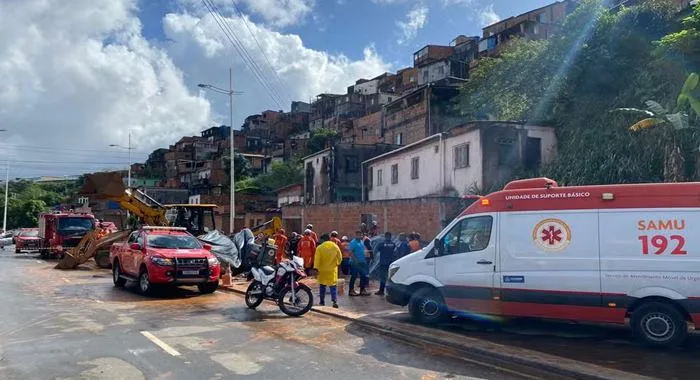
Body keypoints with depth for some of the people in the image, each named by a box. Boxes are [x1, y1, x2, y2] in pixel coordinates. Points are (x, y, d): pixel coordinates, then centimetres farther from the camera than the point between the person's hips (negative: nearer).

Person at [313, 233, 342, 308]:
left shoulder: (320, 247, -7)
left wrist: (316, 268, -12)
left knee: (322, 285, 14)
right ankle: (335, 301, -15)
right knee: (333, 285, 1)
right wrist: (337, 264, 21)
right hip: (332, 270, 1)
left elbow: (317, 259, -13)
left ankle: (322, 301, 19)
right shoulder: (335, 246, -1)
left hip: (322, 270, -1)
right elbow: (340, 258, 4)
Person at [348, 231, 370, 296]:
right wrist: (355, 260, -23)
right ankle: (351, 291, 5)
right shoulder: (353, 242, -12)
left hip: (362, 262, 8)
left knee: (363, 276, 10)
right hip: (355, 263, -8)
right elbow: (350, 252, -18)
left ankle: (362, 290, 18)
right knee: (353, 277, -2)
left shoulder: (361, 242, 14)